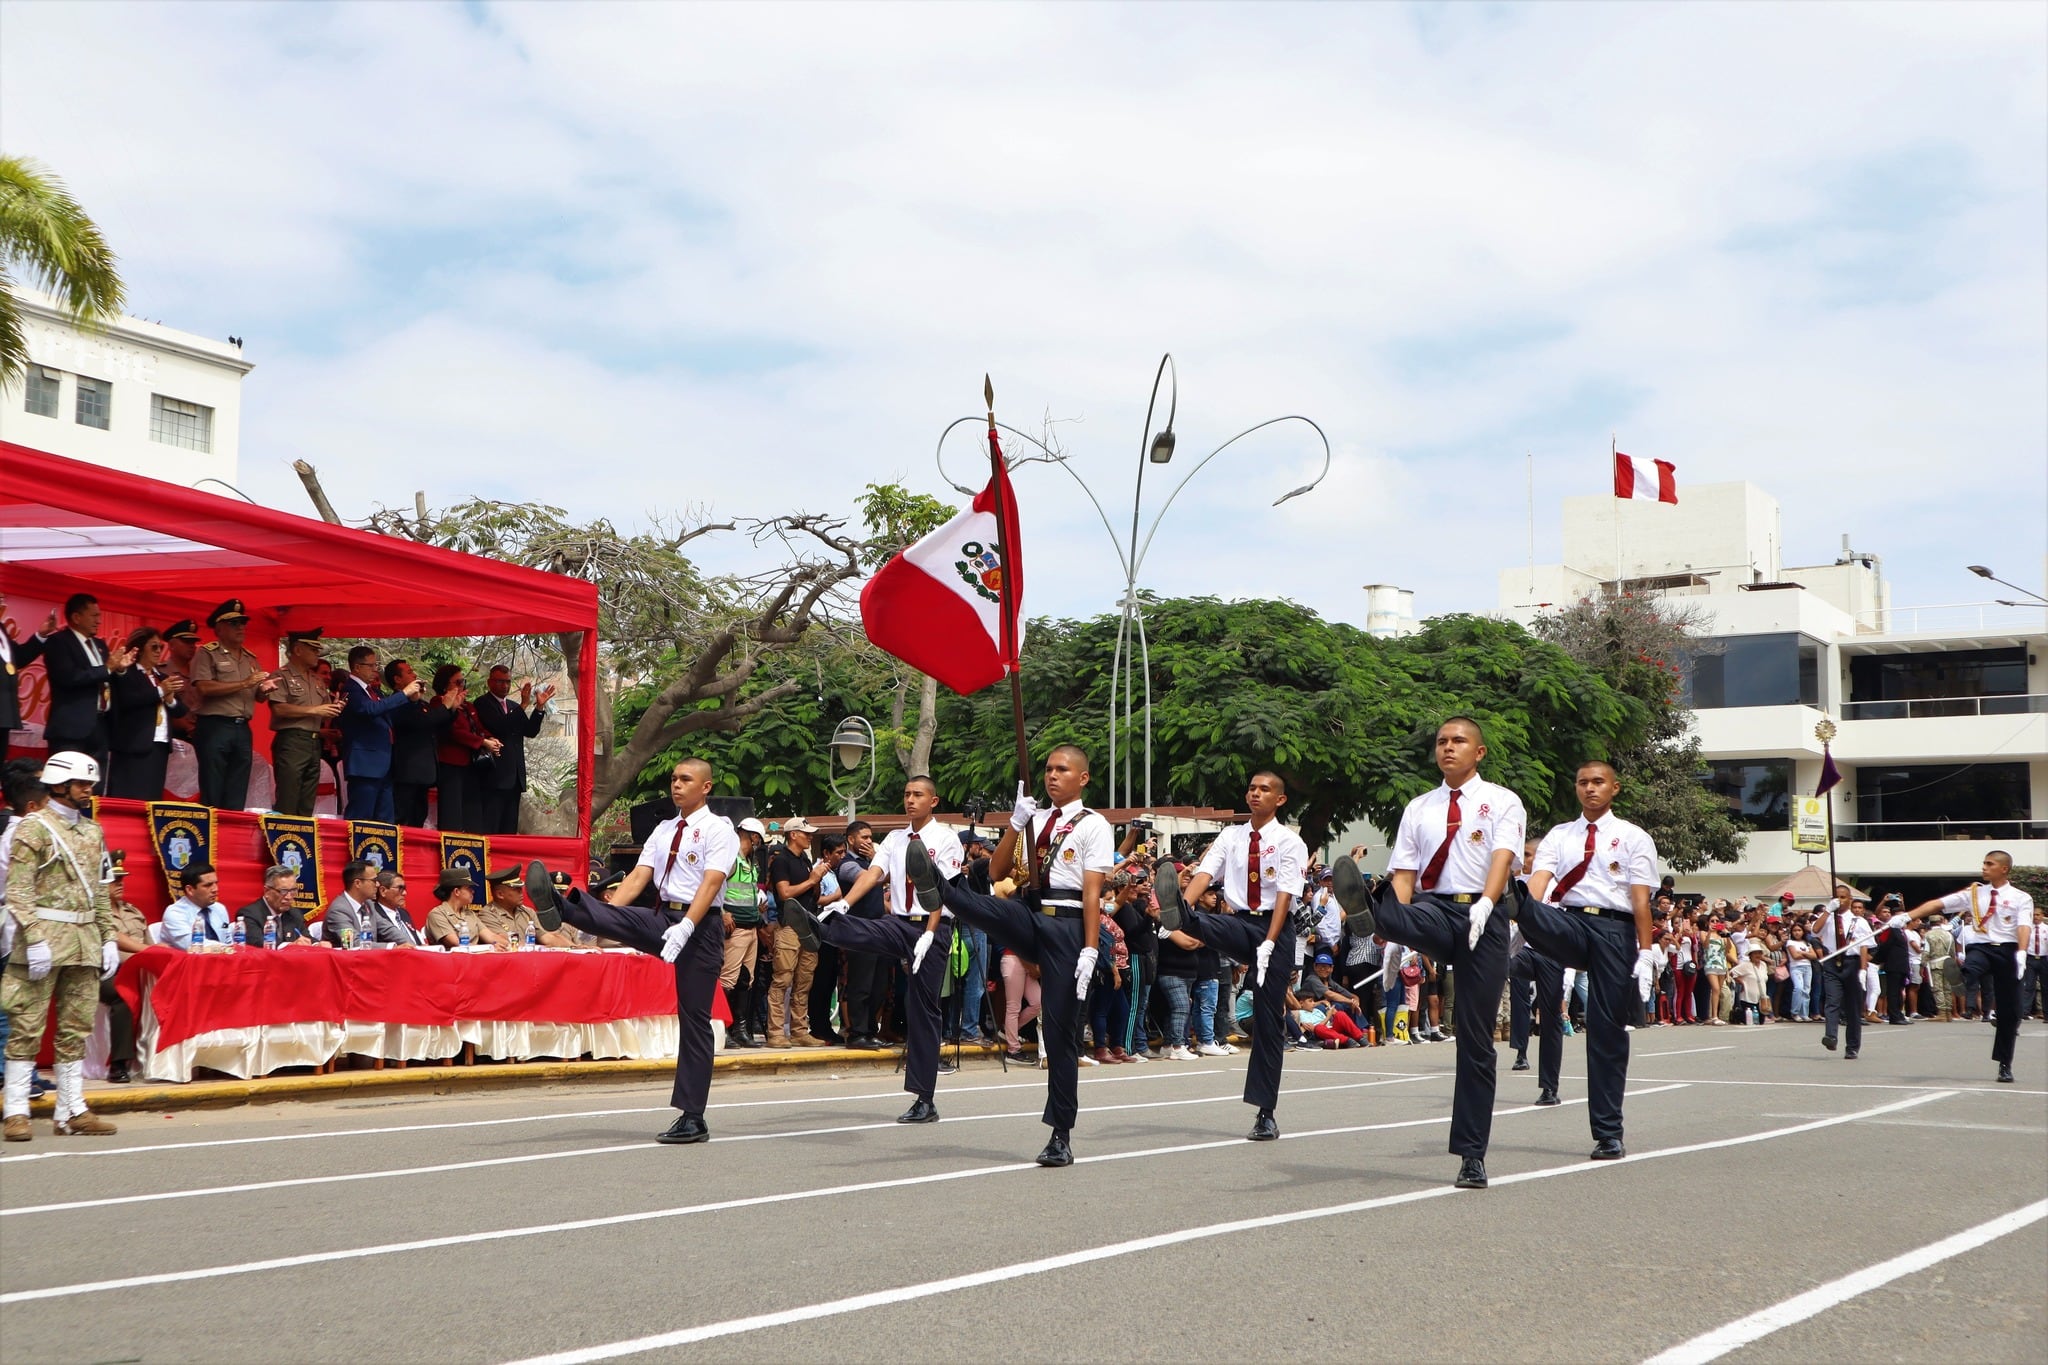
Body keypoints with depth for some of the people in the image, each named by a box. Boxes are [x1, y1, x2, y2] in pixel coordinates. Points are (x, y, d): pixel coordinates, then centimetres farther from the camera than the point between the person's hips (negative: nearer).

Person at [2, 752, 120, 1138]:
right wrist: (34, 939, -18)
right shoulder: (33, 827, -3)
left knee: (76, 1029, 8)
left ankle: (72, 1111, 12)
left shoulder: (92, 831, 17)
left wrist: (108, 938, 13)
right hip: (45, 934, -6)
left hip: (86, 940, 7)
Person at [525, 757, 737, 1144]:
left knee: (694, 1020, -4)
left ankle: (692, 1119, -1)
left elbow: (711, 882, -17)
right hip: (662, 920, 6)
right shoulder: (663, 830, 16)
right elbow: (638, 878, 8)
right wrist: (600, 917, -6)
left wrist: (685, 927, -31)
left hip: (700, 925, -6)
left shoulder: (718, 830, -4)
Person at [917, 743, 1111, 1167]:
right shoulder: (1035, 820, 17)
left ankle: (1061, 1135, 4)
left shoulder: (1093, 826, 2)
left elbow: (1092, 892, -7)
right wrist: (1015, 824, -3)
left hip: (1068, 926, -5)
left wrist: (1090, 950, -15)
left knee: (1060, 1030, -2)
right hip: (1029, 918, 5)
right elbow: (997, 873, 9)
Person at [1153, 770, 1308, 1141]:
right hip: (1240, 923, 3)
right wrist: (1182, 909, -25)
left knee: (1268, 1019, -2)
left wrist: (1268, 944, -23)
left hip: (1275, 927, -3)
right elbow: (1204, 873, -6)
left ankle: (1266, 1114, 2)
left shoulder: (1289, 842, -2)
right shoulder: (1230, 836, 9)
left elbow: (1285, 895, -11)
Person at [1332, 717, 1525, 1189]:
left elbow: (1503, 858, -10)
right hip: (1433, 910, 2)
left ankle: (1472, 1155, 3)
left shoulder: (1502, 803, 8)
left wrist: (1483, 905, -30)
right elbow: (1404, 874, 8)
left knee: (1476, 1039, -1)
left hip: (1483, 920, -2)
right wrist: (1392, 930, -9)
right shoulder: (1419, 809, 17)